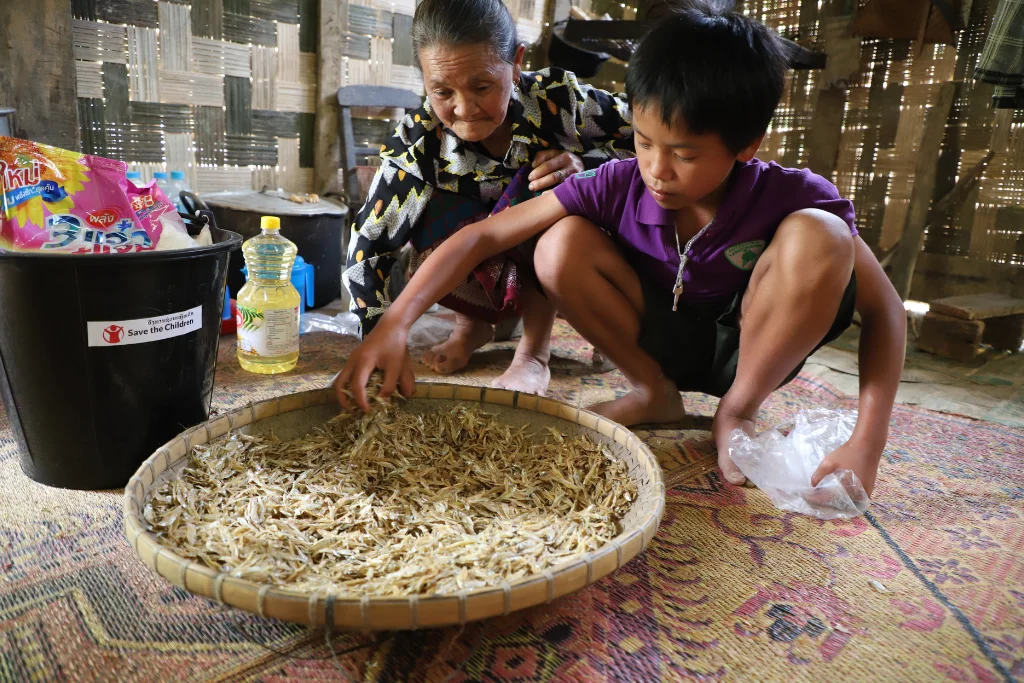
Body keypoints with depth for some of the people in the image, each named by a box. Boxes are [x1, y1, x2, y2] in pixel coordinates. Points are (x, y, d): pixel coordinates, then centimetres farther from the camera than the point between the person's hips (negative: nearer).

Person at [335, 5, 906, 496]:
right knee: (560, 247, -24)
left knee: (817, 236, -31)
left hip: (751, 346, -1)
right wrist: (395, 324, -33)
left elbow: (884, 311, -18)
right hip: (662, 339, 2)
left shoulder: (791, 198, -23)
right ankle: (655, 395, -5)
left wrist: (867, 443, -31)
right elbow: (484, 235, -22)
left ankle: (739, 410, -10)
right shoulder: (618, 185, -21)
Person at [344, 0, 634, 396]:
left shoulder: (559, 98, -24)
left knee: (548, 185, -31)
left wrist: (584, 166, -30)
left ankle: (534, 350, -14)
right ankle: (473, 324, 3)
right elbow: (367, 249, -20)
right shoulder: (420, 142, -23)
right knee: (435, 222, -30)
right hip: (480, 271, 1)